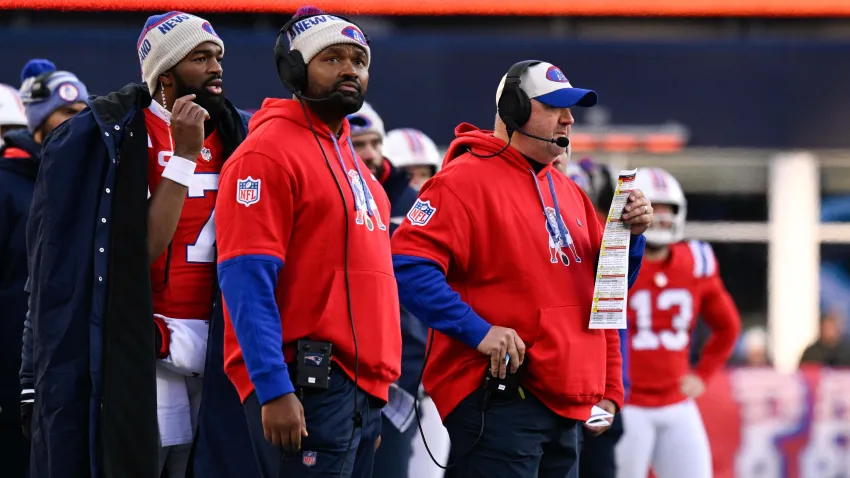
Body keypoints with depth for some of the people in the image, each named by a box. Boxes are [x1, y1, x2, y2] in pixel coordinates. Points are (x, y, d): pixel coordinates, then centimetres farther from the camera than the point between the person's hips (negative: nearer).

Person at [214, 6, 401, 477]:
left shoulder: (349, 159, 22)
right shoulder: (269, 151, -7)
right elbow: (247, 281, -16)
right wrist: (274, 391, -23)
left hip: (360, 389, 9)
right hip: (307, 388, -9)